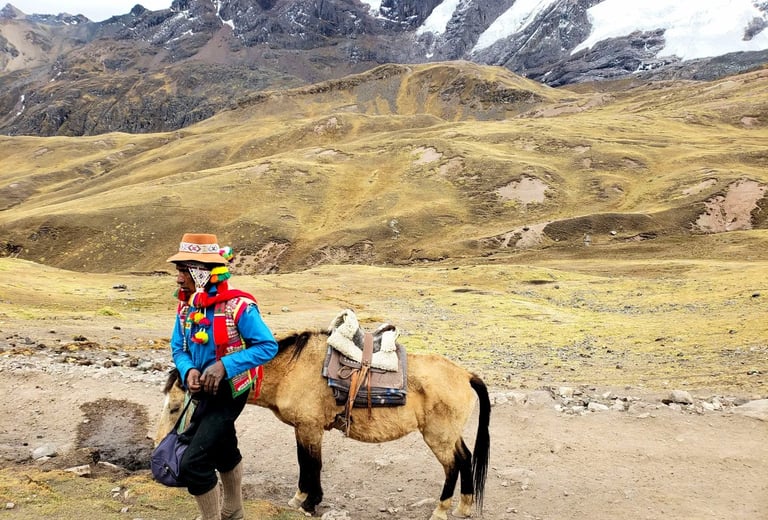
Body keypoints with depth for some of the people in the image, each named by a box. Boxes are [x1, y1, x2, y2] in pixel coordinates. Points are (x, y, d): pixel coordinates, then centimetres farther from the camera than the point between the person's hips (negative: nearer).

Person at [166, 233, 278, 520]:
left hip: (228, 392, -7)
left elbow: (268, 346, -24)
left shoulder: (237, 306, -26)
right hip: (203, 391, 7)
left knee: (192, 464, -12)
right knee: (224, 452, 26)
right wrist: (189, 371, -19)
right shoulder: (186, 307, -5)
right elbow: (178, 348, 4)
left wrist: (224, 365, -32)